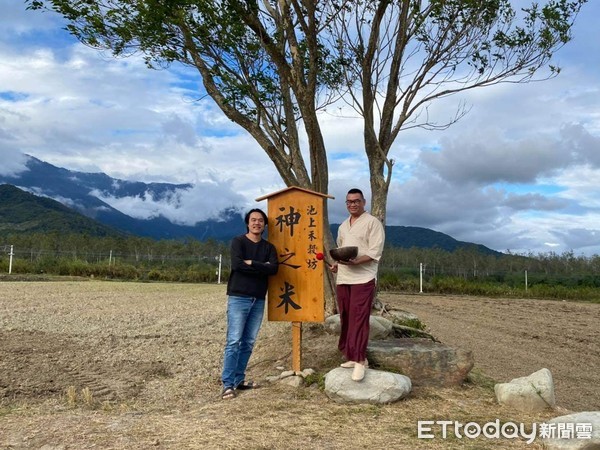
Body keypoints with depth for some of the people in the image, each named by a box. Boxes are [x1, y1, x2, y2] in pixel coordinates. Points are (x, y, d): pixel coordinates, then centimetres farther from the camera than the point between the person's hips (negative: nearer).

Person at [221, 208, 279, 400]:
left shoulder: (269, 247, 11)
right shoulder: (238, 241, -1)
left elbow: (274, 269, -6)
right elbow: (237, 264, -18)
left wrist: (251, 263, -13)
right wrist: (262, 267, -10)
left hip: (258, 300, 5)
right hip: (238, 298, -5)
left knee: (248, 342, 9)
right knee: (233, 341, -6)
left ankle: (239, 379, 18)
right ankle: (228, 384, -2)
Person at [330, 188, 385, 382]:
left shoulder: (373, 222, -3)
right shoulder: (343, 226, 19)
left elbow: (375, 252, -11)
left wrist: (355, 261, -26)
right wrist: (336, 264, 7)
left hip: (363, 278, -7)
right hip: (342, 278, 7)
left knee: (358, 319, -10)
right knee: (346, 319, 8)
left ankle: (359, 360, -7)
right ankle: (353, 356, 17)